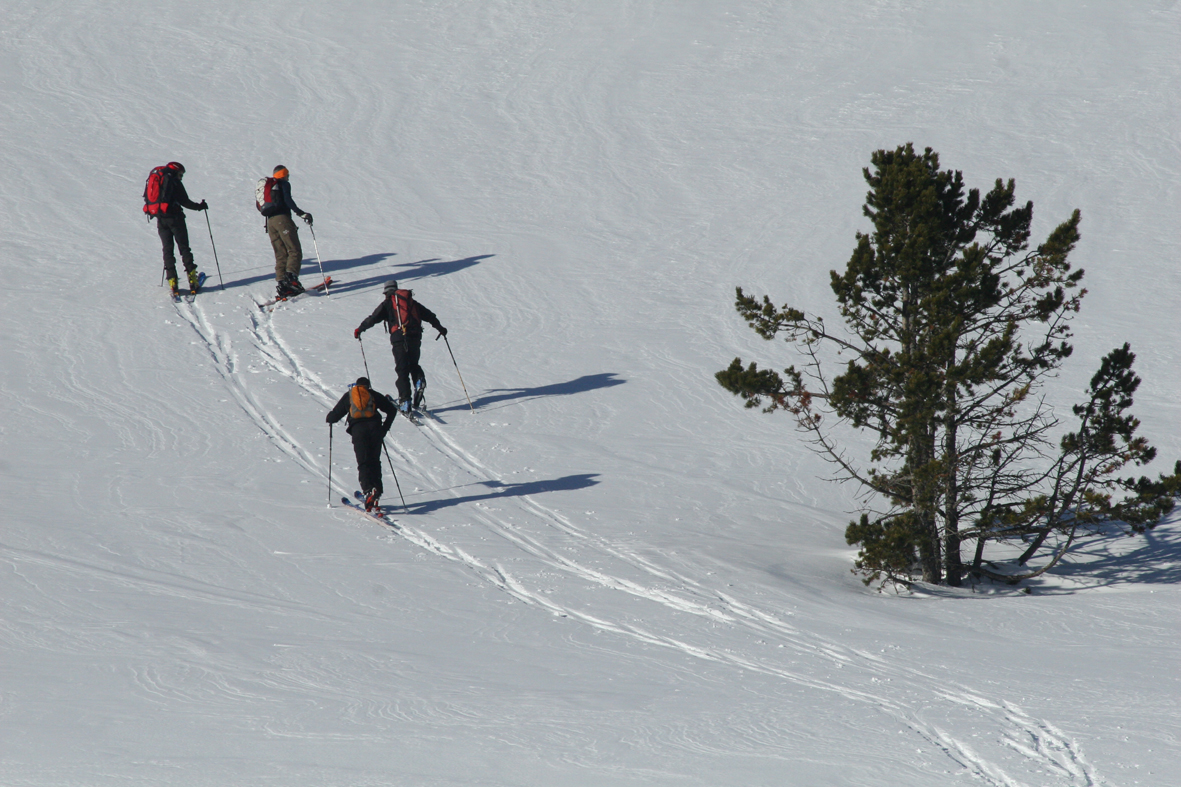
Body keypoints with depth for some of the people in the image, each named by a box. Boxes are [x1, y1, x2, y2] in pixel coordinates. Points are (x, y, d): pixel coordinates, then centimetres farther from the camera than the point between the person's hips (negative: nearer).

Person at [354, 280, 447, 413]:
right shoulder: (411, 301, 21)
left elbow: (373, 318, 1)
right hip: (415, 336, 4)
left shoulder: (388, 303, 9)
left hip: (399, 338, -4)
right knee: (413, 364, 23)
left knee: (402, 370, -2)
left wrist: (360, 329, 13)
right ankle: (419, 380, -9)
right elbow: (429, 315, 27)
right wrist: (440, 328, 40)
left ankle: (405, 402, -9)